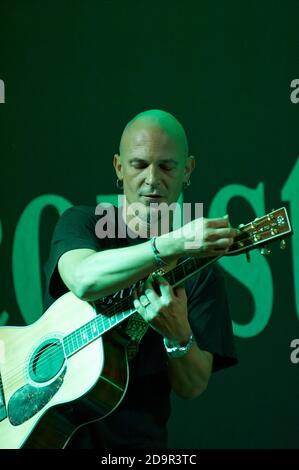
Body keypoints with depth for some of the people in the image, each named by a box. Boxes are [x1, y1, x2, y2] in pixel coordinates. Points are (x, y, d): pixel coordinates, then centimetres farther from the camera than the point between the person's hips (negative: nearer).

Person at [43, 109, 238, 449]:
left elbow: (193, 388, 0)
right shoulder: (82, 222, 4)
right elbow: (82, 280, -19)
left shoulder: (199, 269, 4)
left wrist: (179, 335, -19)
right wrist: (171, 245, -30)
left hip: (136, 436, 0)